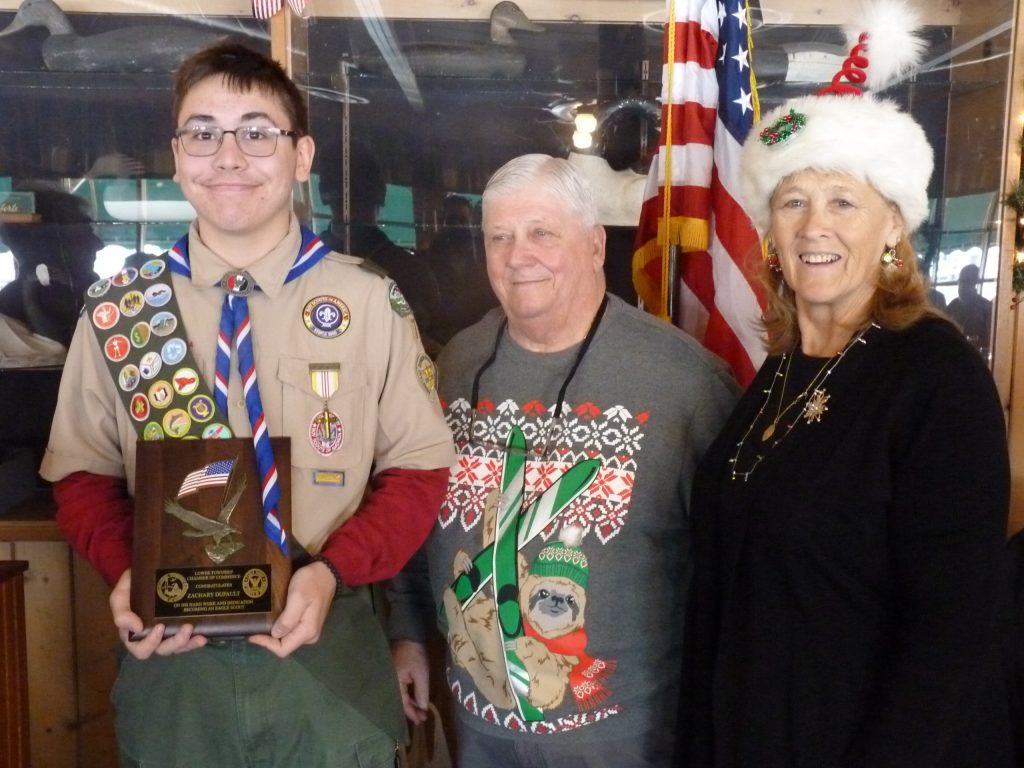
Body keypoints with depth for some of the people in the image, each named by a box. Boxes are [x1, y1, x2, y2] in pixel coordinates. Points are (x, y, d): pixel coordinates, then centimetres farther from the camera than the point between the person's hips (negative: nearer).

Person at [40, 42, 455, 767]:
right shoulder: (118, 307, -2)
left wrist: (334, 571, -16)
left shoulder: (372, 303, -7)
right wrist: (124, 572, -13)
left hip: (327, 652, -1)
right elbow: (84, 471, 6)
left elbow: (421, 467, -1)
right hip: (170, 659, 1)